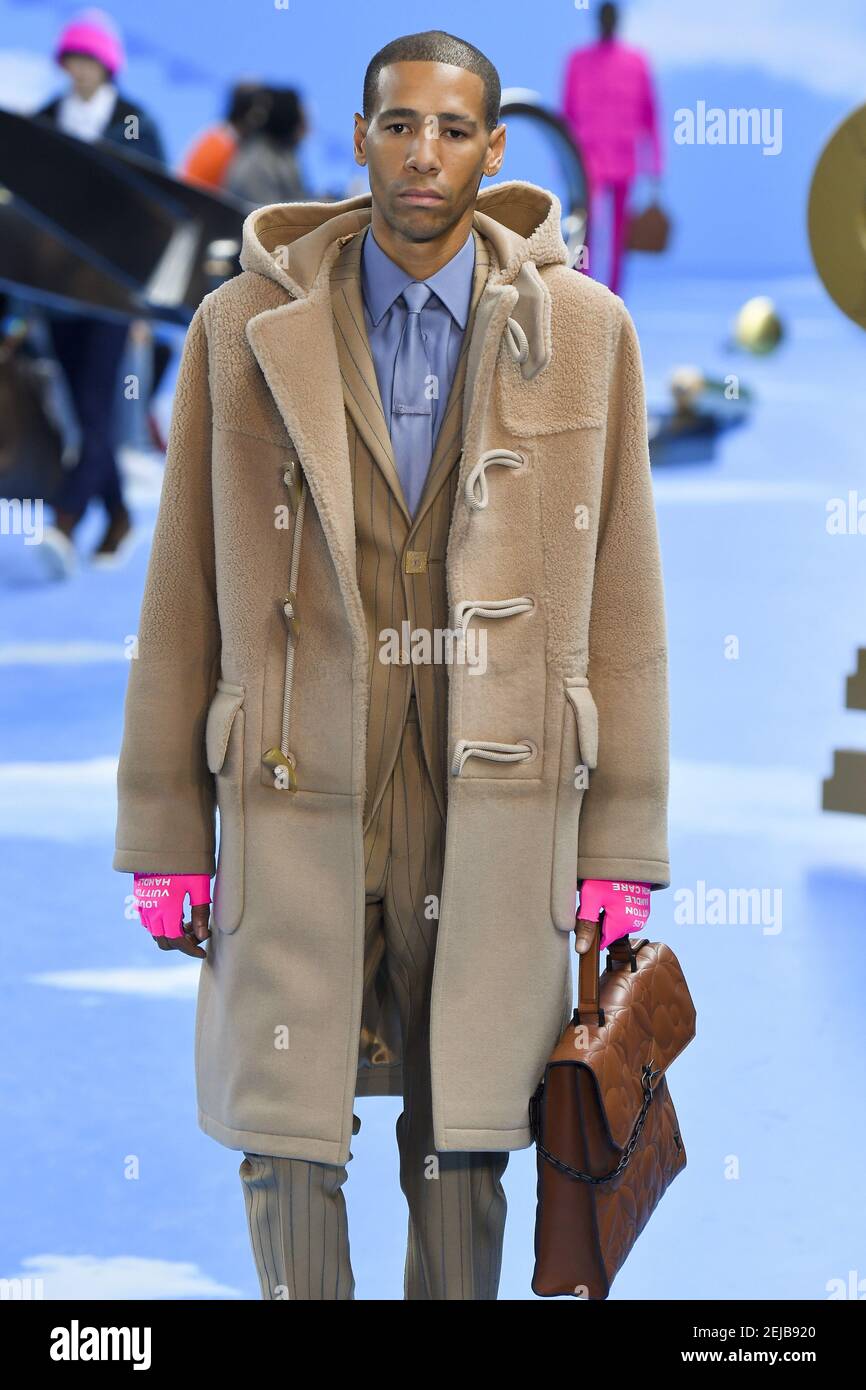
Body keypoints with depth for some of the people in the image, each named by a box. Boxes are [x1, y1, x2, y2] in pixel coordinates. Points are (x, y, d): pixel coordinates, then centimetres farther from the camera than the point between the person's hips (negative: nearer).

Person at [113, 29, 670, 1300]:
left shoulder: (583, 332, 3)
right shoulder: (245, 330, 2)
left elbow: (623, 596, 5)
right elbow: (183, 593, 5)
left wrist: (625, 845, 2)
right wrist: (161, 838, 4)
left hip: (495, 807, 0)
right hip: (300, 805, 0)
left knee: (462, 1150, 4)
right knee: (289, 1146, 0)